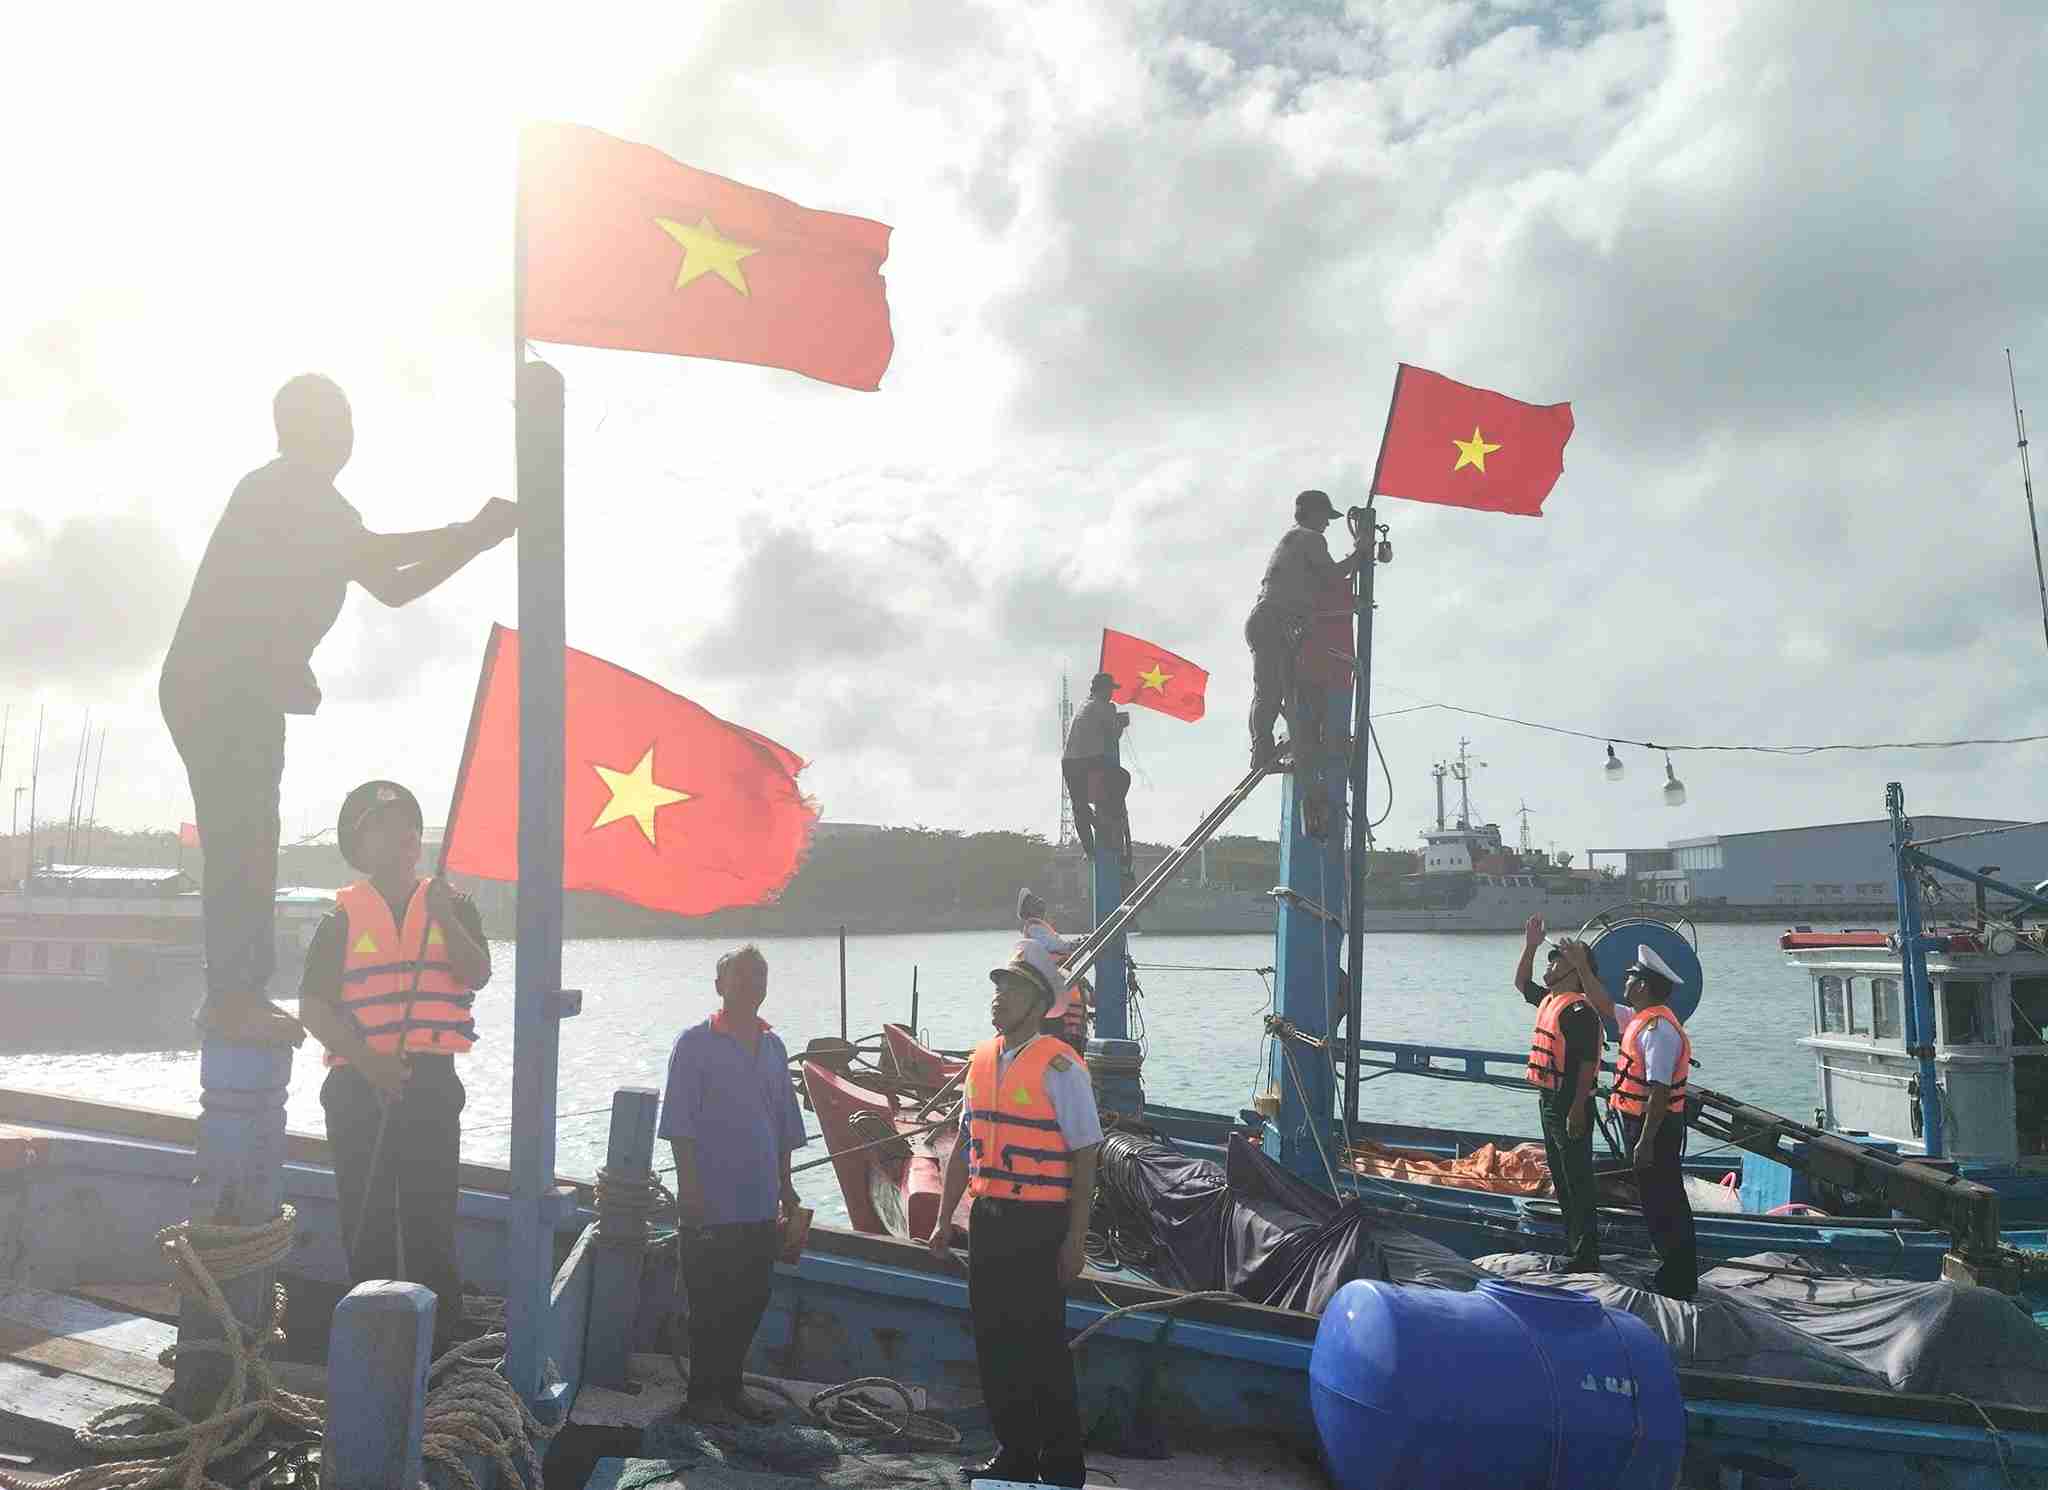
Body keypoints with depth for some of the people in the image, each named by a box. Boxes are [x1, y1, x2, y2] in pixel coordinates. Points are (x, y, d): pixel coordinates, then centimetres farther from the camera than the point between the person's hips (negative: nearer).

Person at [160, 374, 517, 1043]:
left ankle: (243, 995, 11)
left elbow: (392, 587, 18)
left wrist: (472, 541, 10)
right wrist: (471, 533, -17)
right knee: (240, 843, -14)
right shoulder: (279, 488, -9)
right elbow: (365, 555, -23)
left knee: (248, 844, 8)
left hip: (246, 690, 10)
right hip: (217, 688, -10)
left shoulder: (315, 504, 20)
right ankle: (231, 998, -14)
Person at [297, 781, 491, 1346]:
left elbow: (478, 976, -7)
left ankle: (442, 1342, 4)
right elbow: (314, 1008, 0)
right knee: (367, 1224, 5)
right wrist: (368, 1060, -13)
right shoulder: (343, 916, 5)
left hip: (431, 1084, 0)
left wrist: (446, 918, -21)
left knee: (430, 1223, -1)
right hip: (358, 1086, 0)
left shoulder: (451, 905, 8)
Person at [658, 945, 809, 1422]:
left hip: (761, 1204, 6)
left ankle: (729, 1385, 28)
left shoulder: (773, 1046, 11)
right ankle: (703, 1393, 17)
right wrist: (690, 1186, -15)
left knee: (751, 1301, 13)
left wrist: (785, 1186, 16)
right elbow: (680, 1124, -10)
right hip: (711, 1205, -6)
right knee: (710, 1303, 3)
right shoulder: (696, 1043, -7)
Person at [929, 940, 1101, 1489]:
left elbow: (1084, 1156, -11)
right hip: (987, 1218, 7)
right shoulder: (983, 1060, 8)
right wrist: (944, 1218, 16)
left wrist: (1075, 1237, -13)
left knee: (1042, 1345, 2)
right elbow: (965, 1147, 16)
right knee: (993, 1340, 13)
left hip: (1039, 1223, -7)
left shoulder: (1059, 1067, -12)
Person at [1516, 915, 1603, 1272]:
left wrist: (1577, 1110, -24)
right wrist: (1530, 944, 22)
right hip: (1549, 1100, 10)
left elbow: (1588, 1062, -22)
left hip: (1570, 1106, -10)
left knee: (1578, 1181, -5)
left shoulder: (1580, 1008, -17)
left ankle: (1587, 1256, -1)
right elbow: (1521, 982, 31)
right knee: (1561, 1178, 17)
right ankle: (1571, 1246, 26)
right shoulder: (1549, 999, 12)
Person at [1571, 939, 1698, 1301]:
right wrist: (1582, 966, 27)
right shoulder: (1643, 1019, 9)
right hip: (1641, 1122, 10)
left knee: (1664, 1206, -2)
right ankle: (1676, 1276, 28)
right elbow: (1604, 1006, 27)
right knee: (1659, 1203, 17)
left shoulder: (1658, 1028, -22)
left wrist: (1645, 1142, -25)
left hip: (1655, 1127, -10)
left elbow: (1659, 1091, -26)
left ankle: (1678, 1284, 7)